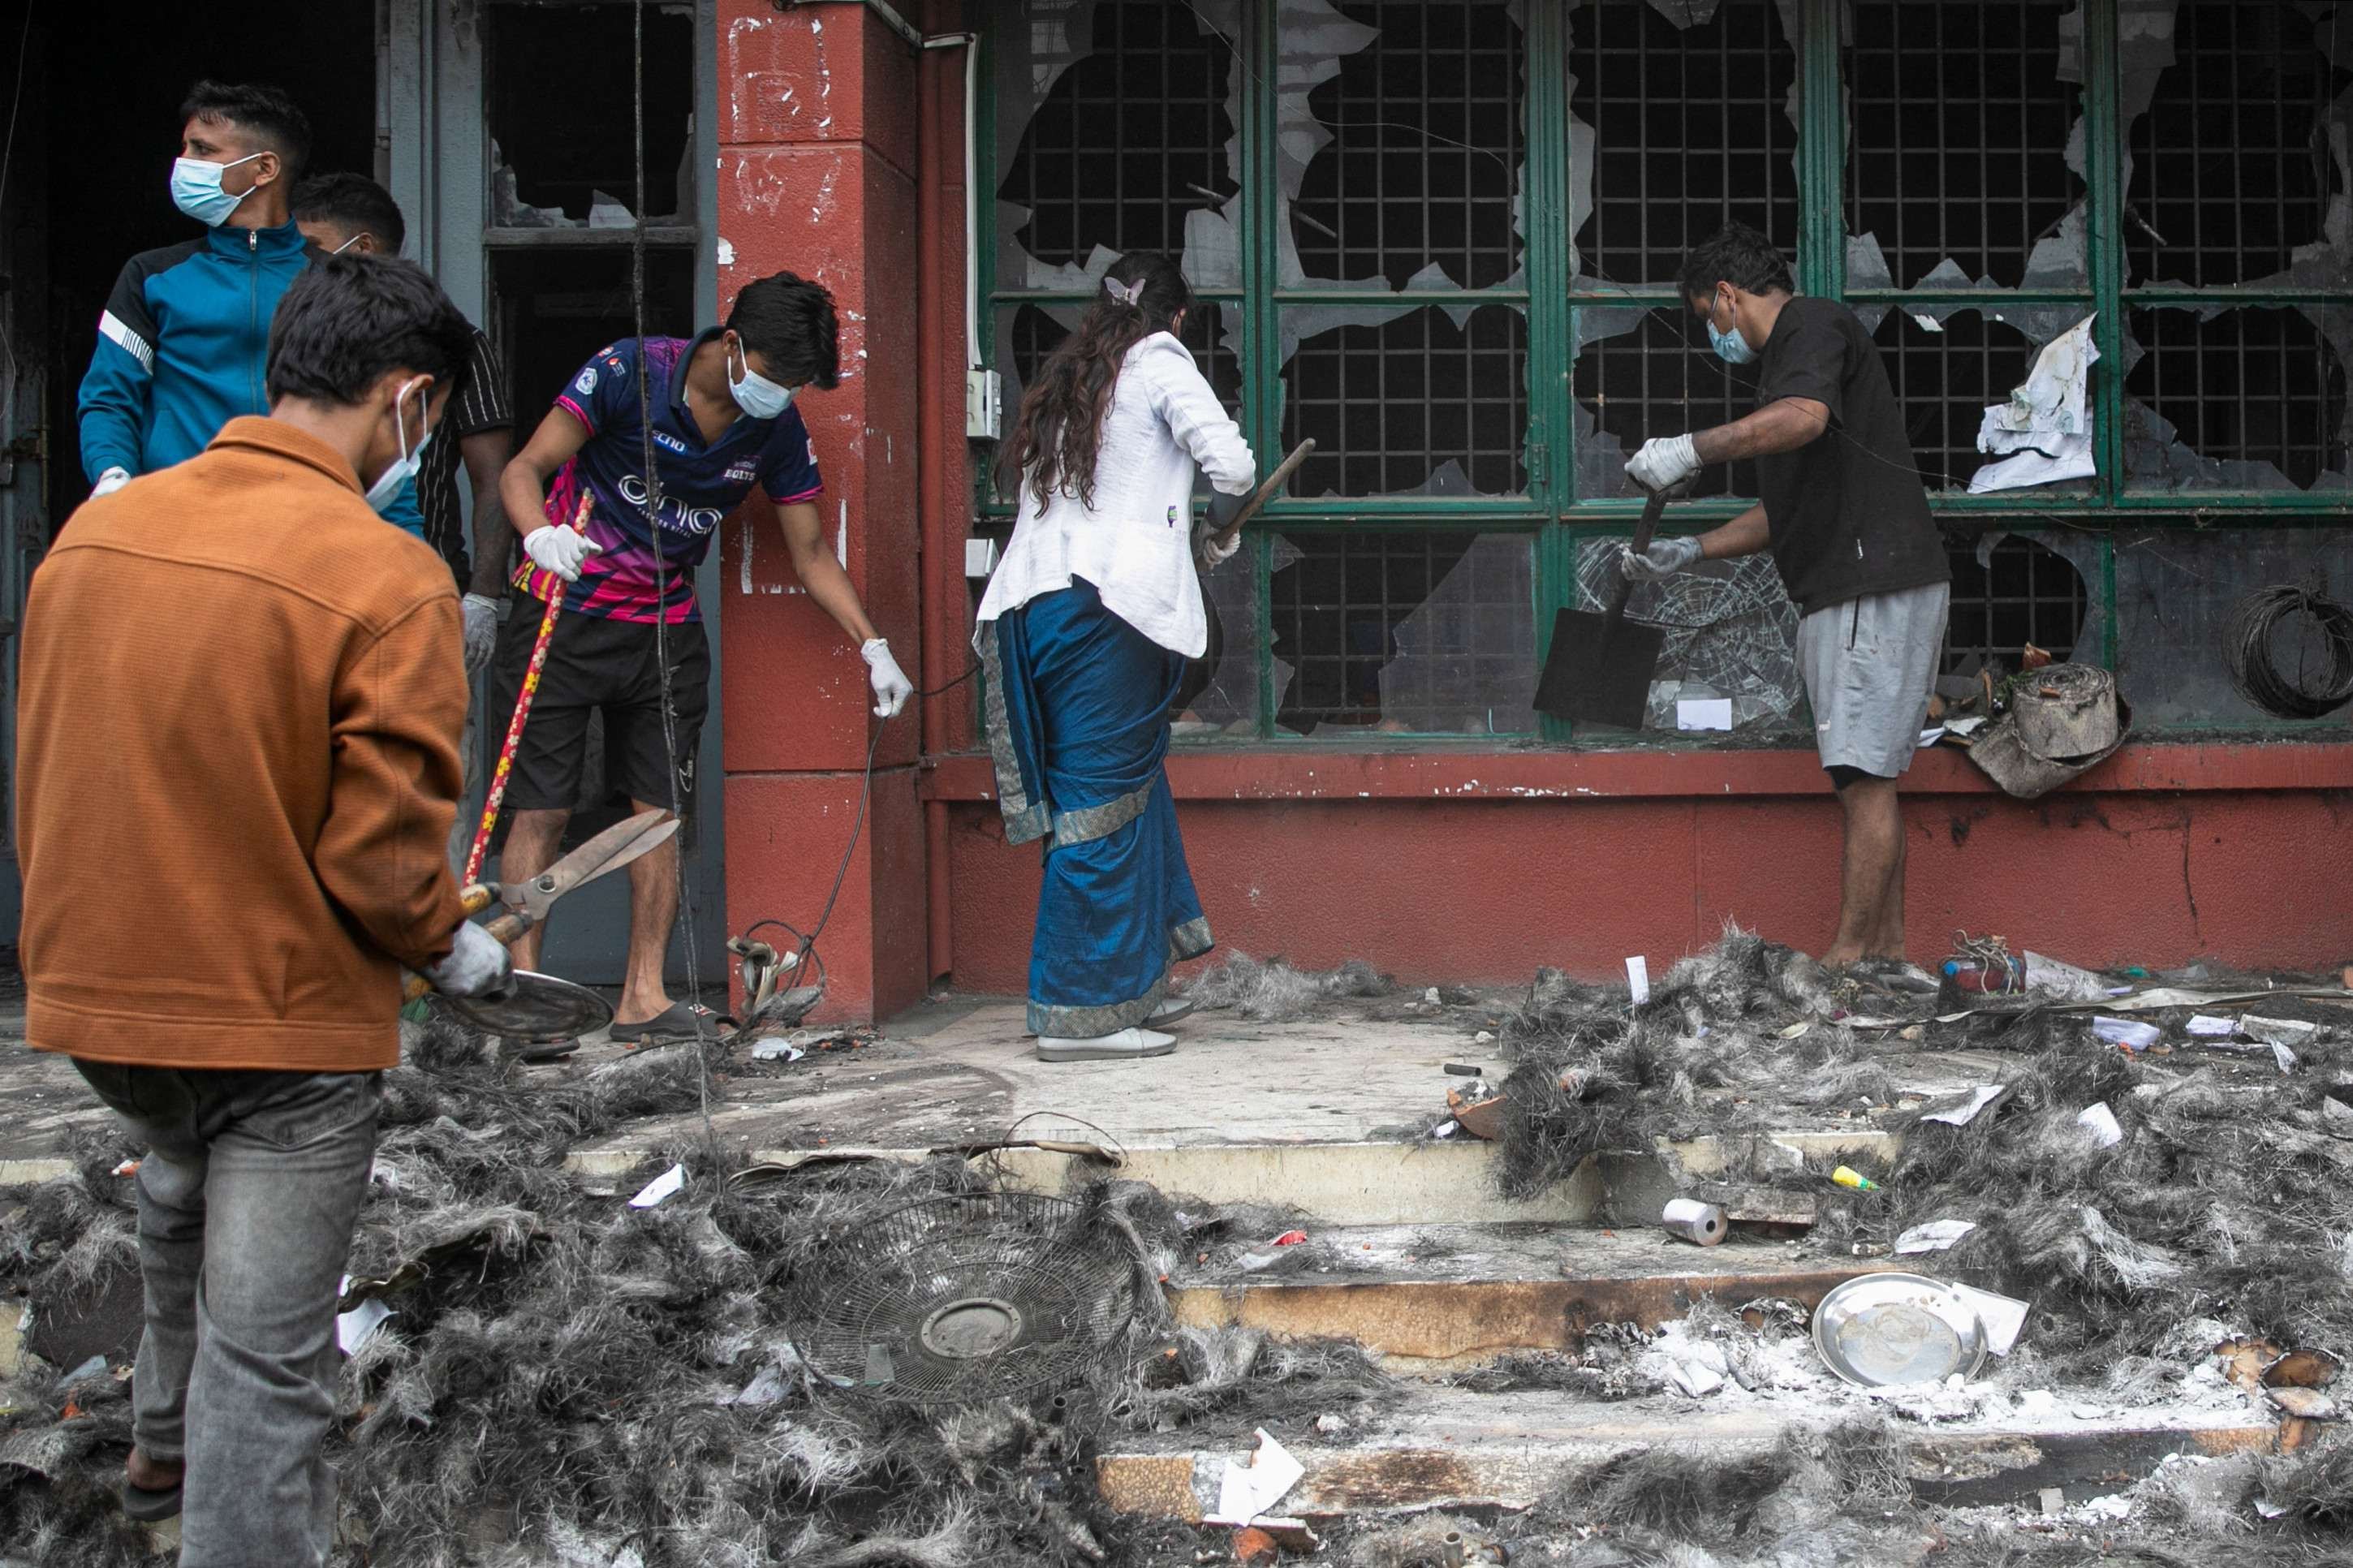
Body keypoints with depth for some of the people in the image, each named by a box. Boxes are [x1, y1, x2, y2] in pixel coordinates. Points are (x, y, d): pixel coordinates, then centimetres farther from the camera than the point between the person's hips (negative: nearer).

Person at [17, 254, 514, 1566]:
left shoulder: (96, 532, -1)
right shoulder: (389, 583, -20)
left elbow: (39, 774, 8)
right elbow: (381, 854, -19)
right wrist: (454, 948, 1)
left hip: (96, 998, 7)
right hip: (285, 1017, -7)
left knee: (183, 1211, 34)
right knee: (266, 1361, 2)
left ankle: (170, 1449, 56)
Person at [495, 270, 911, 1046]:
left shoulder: (778, 430, -3)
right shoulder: (628, 372, -16)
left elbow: (810, 553, 6)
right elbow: (524, 470, -15)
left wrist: (872, 645, -2)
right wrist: (540, 534, -36)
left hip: (665, 629, 4)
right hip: (564, 611, -4)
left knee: (662, 809, 1)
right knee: (541, 808, -6)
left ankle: (643, 996, 7)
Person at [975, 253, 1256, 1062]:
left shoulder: (1065, 374, 23)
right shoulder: (1158, 362, 3)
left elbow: (1018, 477, 18)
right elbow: (1232, 463, -9)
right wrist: (1218, 525, 13)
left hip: (1028, 602, 7)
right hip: (1107, 605, -7)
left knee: (1123, 783, 14)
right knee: (1105, 798, -4)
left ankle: (1133, 985, 18)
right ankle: (1081, 1012, -4)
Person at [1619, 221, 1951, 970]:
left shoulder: (1815, 325, -5)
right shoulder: (1784, 360, 26)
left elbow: (1804, 418, -28)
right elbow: (1785, 510, 29)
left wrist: (1691, 449, -25)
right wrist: (1690, 552, 22)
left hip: (1875, 584, -11)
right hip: (1841, 596, 11)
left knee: (1865, 779, -11)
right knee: (1866, 780, 10)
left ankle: (1848, 958, -12)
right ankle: (1887, 953, 12)